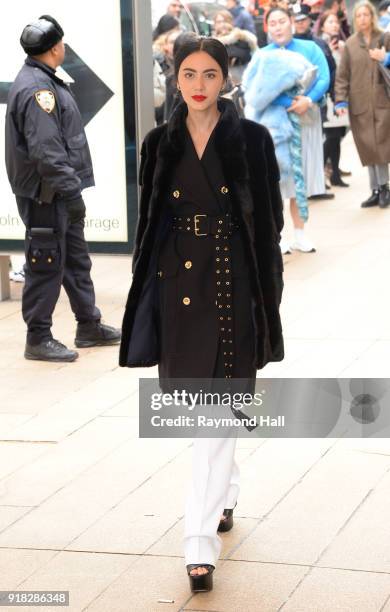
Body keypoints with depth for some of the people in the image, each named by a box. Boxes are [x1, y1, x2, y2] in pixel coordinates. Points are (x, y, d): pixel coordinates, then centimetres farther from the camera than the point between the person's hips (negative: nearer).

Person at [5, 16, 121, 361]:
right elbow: (46, 151, -26)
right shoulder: (36, 89, -19)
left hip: (60, 192, 11)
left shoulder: (45, 83, 14)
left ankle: (89, 326, 29)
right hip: (46, 195, -11)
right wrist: (70, 190, -24)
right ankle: (38, 339, 5)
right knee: (46, 266, -3)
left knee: (76, 261, 18)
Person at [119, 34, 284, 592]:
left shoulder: (252, 140, -2)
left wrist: (268, 294, -6)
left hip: (233, 284, -3)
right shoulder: (159, 144, 5)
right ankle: (226, 491, 40)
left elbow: (269, 221, -1)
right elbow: (149, 223, 9)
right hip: (178, 285, 3)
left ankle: (202, 540, -5)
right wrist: (147, 294, 6)